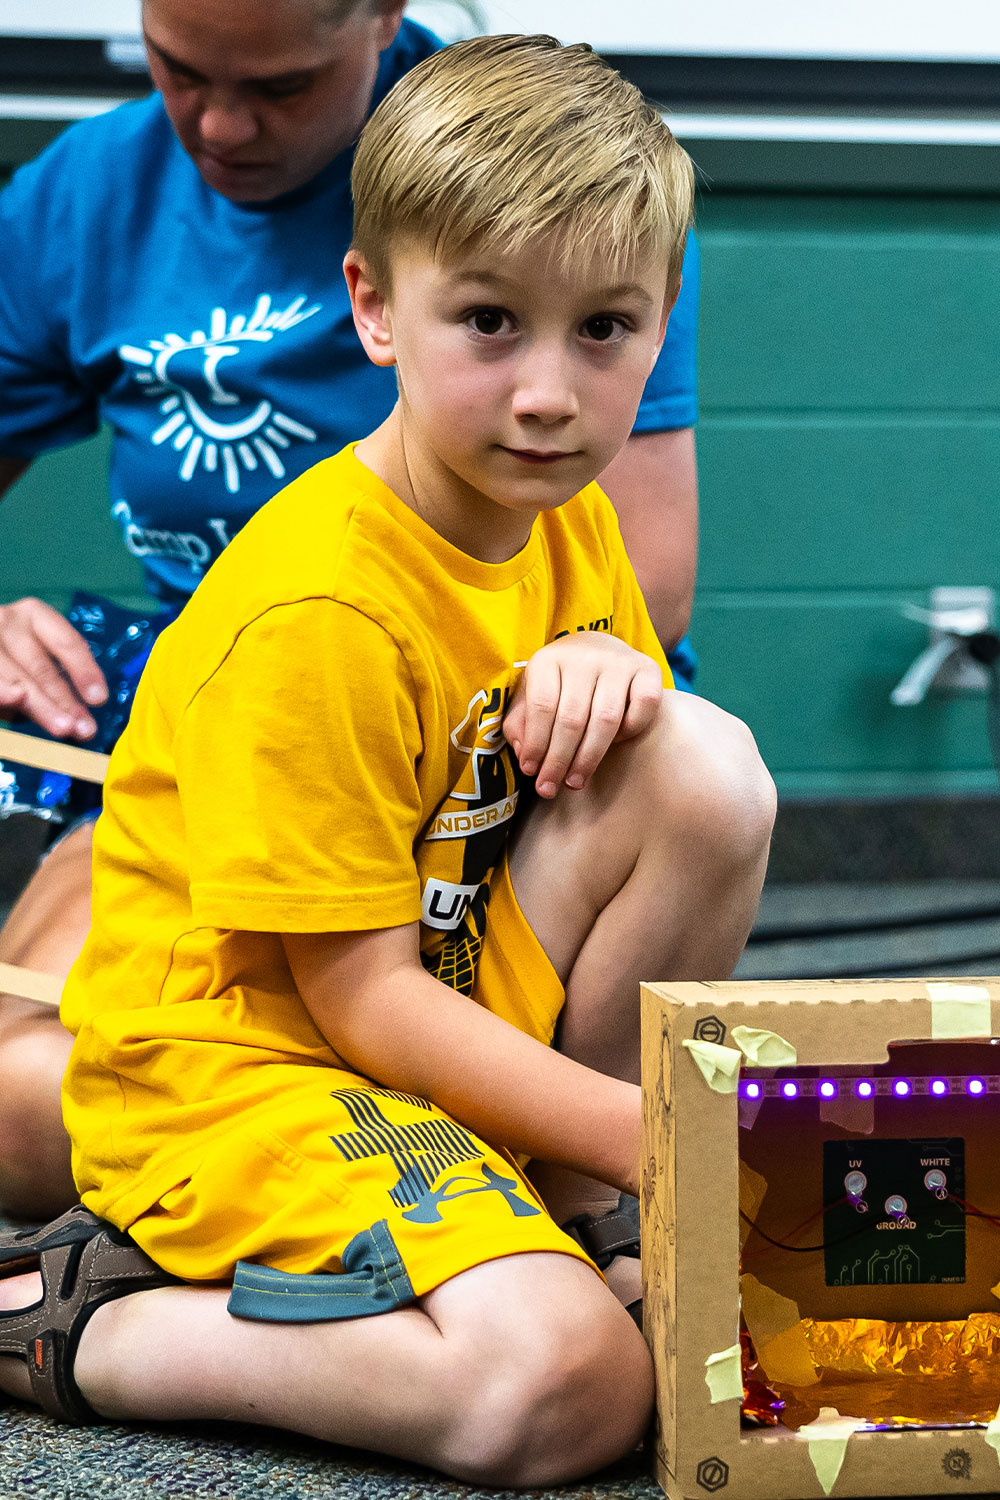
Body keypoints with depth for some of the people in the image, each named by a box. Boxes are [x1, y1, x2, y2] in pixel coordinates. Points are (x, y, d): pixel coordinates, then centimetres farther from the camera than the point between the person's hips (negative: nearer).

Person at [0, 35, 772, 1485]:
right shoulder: (317, 615, -23)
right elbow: (359, 999, -20)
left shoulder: (563, 512, 3)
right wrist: (647, 1138, -24)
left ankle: (544, 1212, -3)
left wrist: (604, 662, -9)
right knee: (566, 1384, -29)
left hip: (455, 1006, 8)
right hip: (236, 1056, -8)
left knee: (708, 766, -14)